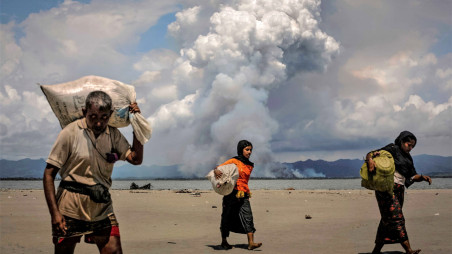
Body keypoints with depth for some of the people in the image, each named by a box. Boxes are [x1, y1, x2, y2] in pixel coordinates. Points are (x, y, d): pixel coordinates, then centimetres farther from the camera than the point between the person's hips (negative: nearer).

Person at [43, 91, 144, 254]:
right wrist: (54, 212, -15)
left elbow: (136, 159, -1)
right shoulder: (70, 133, -7)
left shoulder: (113, 135, 7)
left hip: (102, 206, 4)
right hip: (71, 207, -3)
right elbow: (49, 174, -7)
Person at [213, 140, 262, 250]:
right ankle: (224, 241, 23)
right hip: (231, 194, -4)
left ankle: (251, 243, -15)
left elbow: (244, 180, 11)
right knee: (227, 218, 7)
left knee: (247, 216, -9)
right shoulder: (233, 161, 0)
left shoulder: (250, 166, 14)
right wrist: (216, 171, -23)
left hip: (243, 195, 4)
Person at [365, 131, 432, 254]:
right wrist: (370, 160, -30)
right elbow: (371, 154, -8)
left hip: (399, 190, 8)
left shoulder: (408, 158, 22)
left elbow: (412, 176, 23)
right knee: (396, 217, -14)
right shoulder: (392, 149, -1)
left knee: (388, 220, 6)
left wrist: (422, 177, 4)